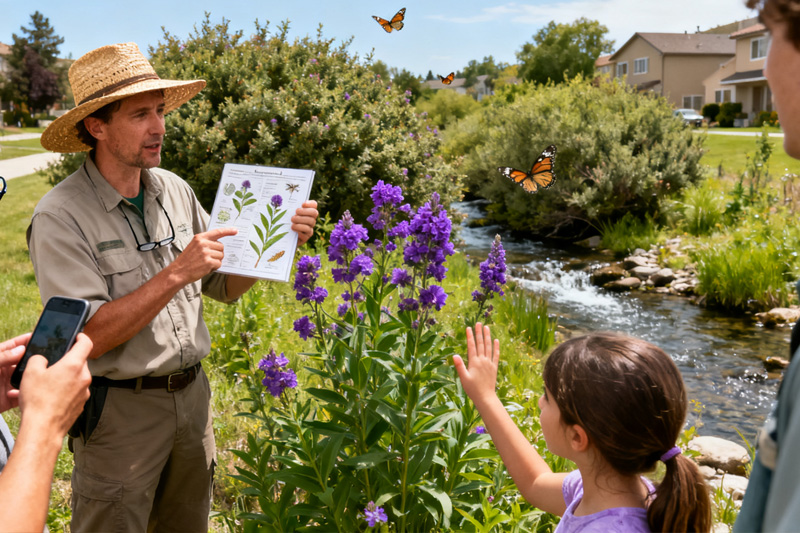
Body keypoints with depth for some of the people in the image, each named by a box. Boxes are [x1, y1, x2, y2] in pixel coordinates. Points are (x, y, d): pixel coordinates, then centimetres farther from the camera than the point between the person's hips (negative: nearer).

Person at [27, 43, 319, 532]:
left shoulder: (175, 190, 2)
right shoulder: (61, 217, -17)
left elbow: (225, 286, 9)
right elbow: (87, 338, -23)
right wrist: (176, 274, -26)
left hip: (192, 395, 6)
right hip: (120, 411, -6)